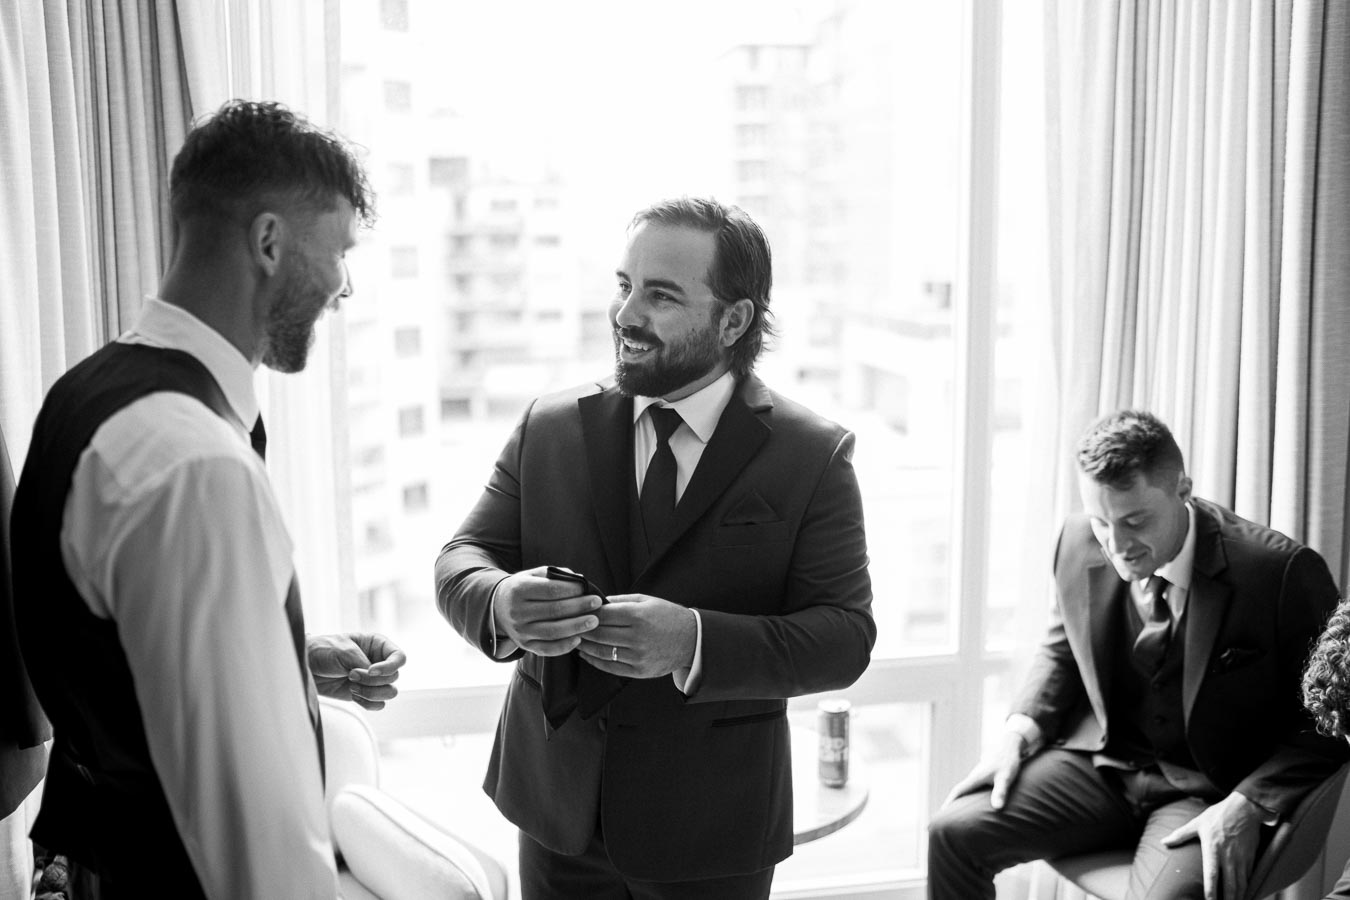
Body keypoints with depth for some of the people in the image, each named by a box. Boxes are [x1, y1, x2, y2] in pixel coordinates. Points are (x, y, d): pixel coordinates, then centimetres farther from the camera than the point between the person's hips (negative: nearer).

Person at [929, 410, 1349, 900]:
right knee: (952, 830, -14)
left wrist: (1249, 804, -21)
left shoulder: (1283, 573, -17)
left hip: (1207, 792, -4)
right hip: (1098, 764, 4)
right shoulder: (1079, 543, -4)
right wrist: (1021, 729, -3)